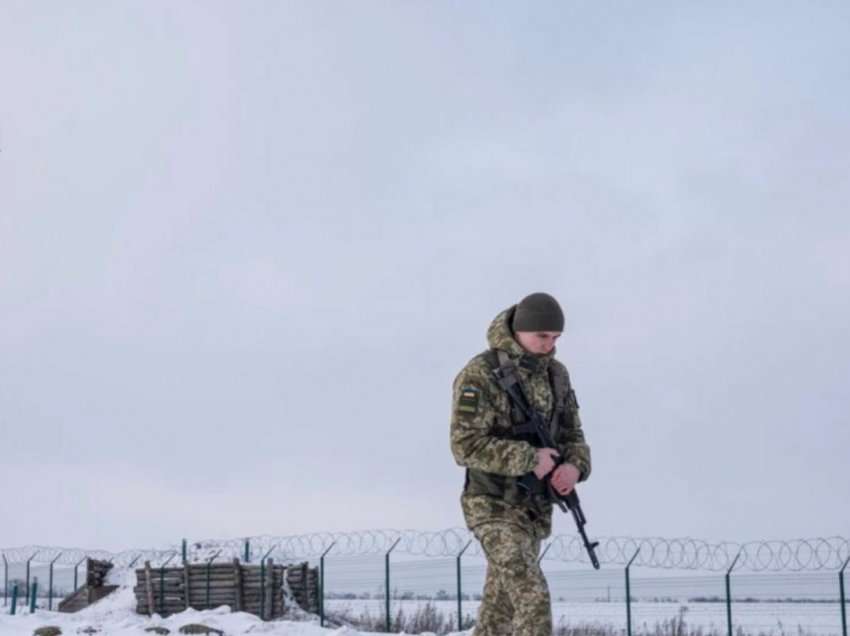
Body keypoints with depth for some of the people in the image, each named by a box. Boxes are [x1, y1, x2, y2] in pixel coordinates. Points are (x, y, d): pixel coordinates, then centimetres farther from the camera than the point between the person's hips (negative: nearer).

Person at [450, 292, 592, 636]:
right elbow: (467, 446, -21)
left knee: (502, 605, 16)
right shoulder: (479, 375, -16)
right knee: (532, 597, -18)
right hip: (494, 507, -7)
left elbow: (572, 435, 9)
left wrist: (575, 467, -14)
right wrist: (530, 459, -23)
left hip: (536, 508, 7)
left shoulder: (555, 373, 5)